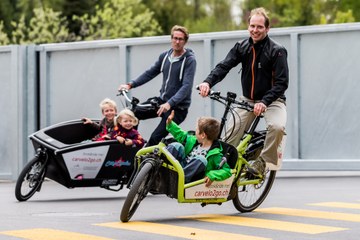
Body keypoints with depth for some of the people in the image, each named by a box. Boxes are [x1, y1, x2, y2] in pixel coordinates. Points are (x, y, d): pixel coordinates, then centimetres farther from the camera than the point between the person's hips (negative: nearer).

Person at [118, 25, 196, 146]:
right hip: (162, 100, 7)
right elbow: (150, 73, 13)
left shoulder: (190, 60, -14)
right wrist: (130, 85, 0)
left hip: (178, 107, -7)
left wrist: (170, 103, -36)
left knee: (155, 138, -17)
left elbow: (187, 86, -24)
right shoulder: (165, 56, 6)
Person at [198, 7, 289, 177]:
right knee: (231, 134, -12)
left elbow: (282, 82, -18)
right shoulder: (242, 47, 0)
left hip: (272, 100, -4)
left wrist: (264, 102, -33)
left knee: (277, 126, -32)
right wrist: (208, 82, -32)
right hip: (248, 100, 4)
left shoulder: (277, 51, -12)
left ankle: (262, 161, -13)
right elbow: (224, 66, -12)